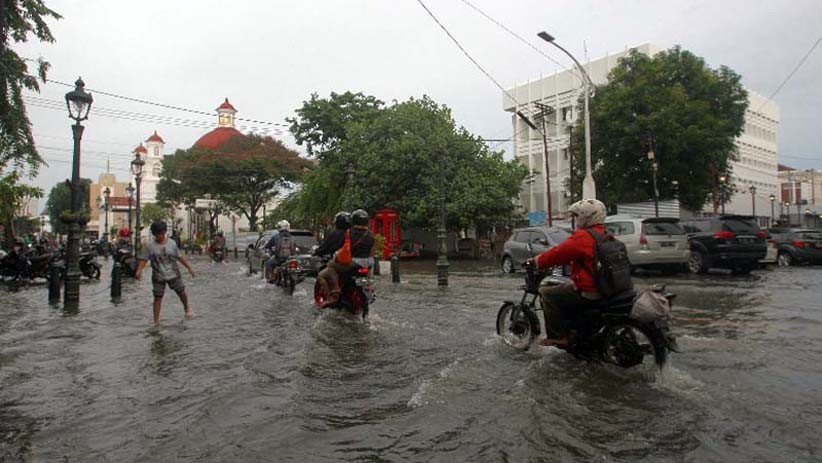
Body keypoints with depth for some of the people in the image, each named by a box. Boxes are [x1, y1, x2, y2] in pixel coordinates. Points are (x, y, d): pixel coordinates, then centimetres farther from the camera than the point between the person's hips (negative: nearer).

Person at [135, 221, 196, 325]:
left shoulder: (172, 243, -4)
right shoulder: (149, 245, -8)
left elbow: (180, 257, 4)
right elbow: (143, 259, -8)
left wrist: (189, 267, 2)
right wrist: (139, 270, -23)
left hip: (173, 274, 1)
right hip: (158, 276, -1)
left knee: (182, 293, 8)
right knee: (158, 297, 0)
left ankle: (187, 308, 38)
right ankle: (156, 321, 8)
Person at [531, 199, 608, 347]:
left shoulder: (582, 236, -17)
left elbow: (558, 253, -15)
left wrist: (536, 262, -2)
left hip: (587, 292, -10)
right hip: (605, 289, 10)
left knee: (546, 293, -4)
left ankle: (557, 336, -4)